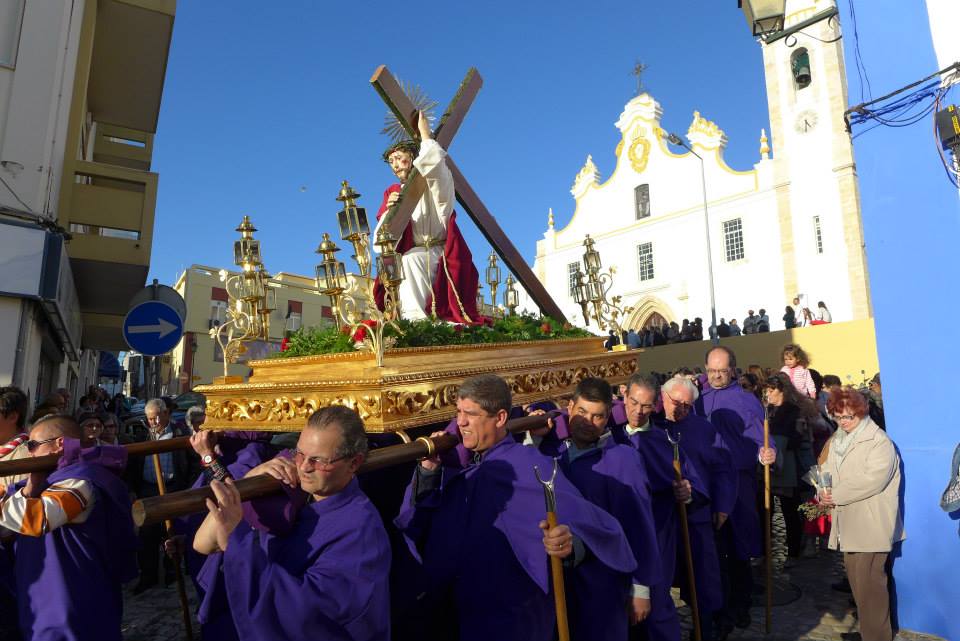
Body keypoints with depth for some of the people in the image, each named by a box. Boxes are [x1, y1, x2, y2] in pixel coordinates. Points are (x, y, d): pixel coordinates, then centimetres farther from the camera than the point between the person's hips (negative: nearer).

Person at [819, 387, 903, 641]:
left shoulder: (879, 440, -10)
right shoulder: (836, 441, 14)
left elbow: (872, 479, -21)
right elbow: (829, 472, 16)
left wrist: (836, 495, -16)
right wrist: (824, 492, -5)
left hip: (871, 526, -7)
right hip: (849, 524, 8)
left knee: (869, 586, -4)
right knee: (857, 583, 18)